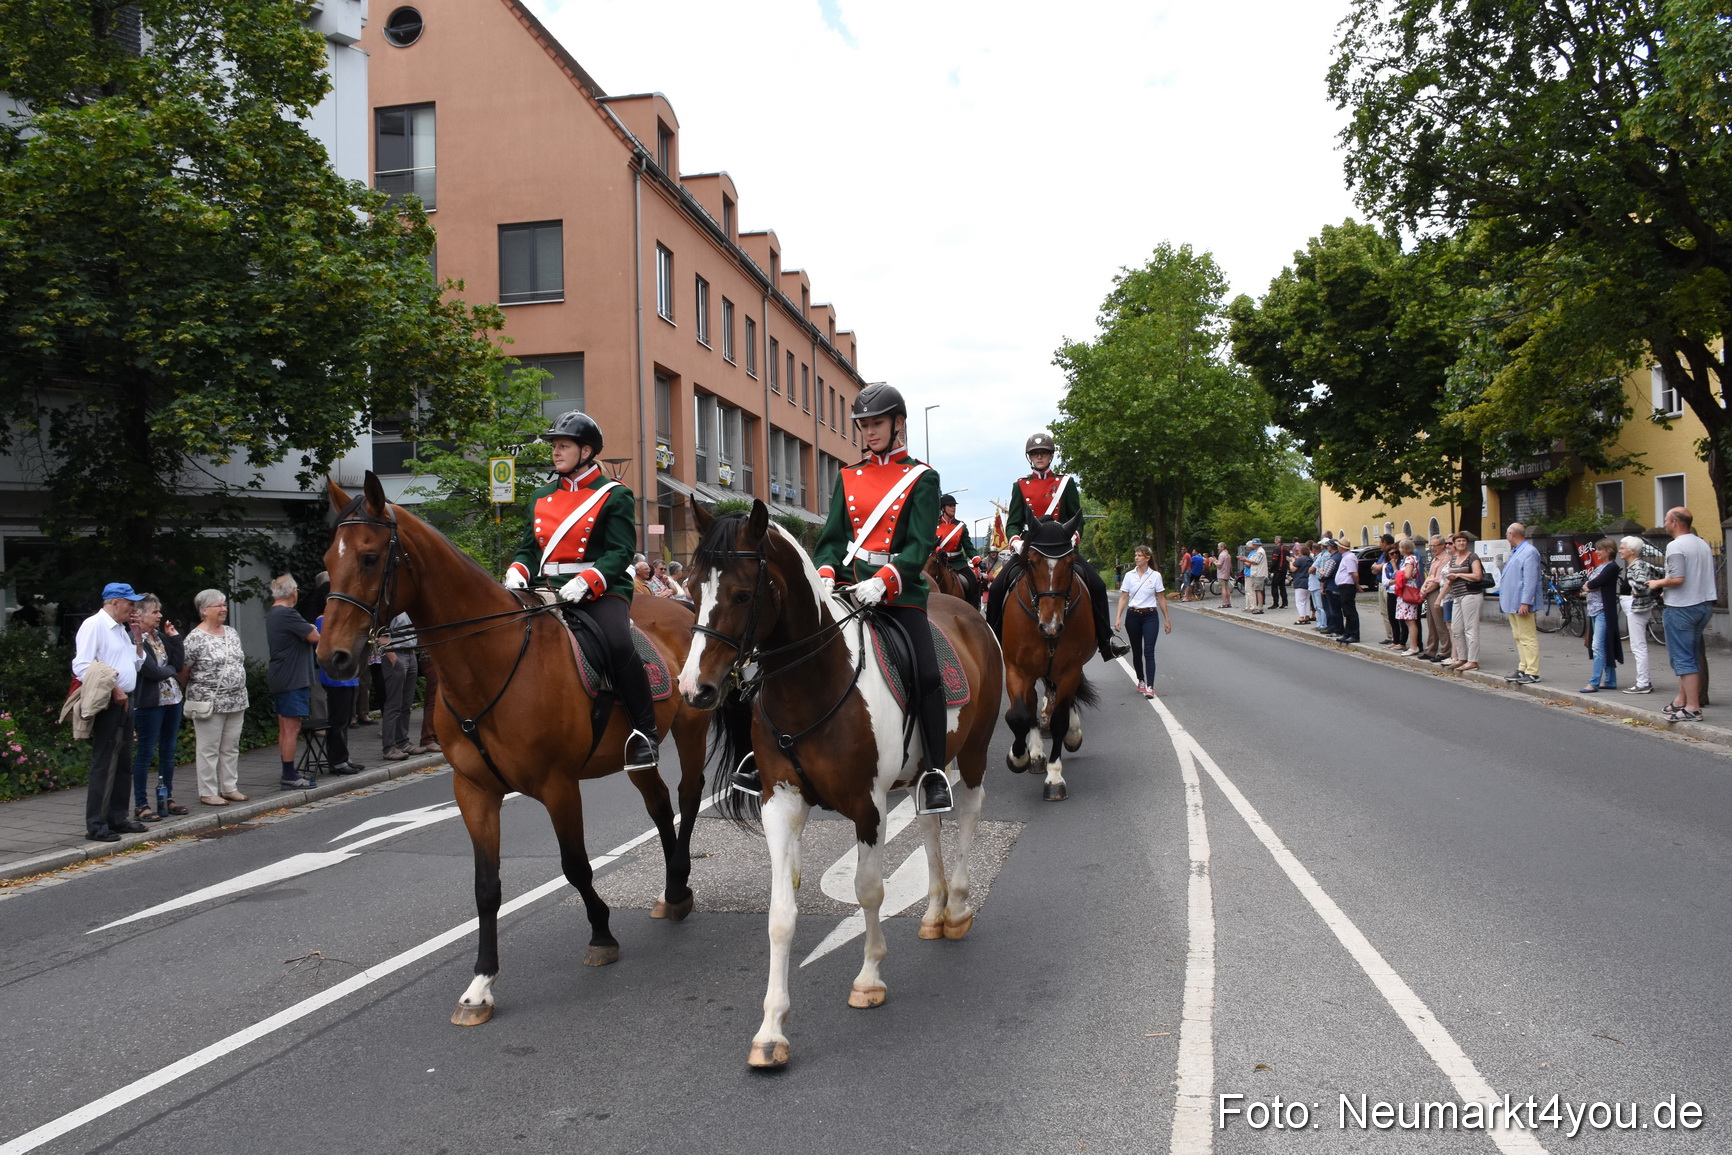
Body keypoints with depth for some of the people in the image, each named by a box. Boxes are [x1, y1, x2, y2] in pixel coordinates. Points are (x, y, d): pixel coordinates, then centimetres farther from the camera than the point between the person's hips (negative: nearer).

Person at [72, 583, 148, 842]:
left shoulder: (121, 629, 17)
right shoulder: (94, 625, -10)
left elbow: (138, 664, 22)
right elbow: (81, 667, -18)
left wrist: (137, 637, 9)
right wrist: (113, 690, -19)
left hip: (124, 701, 9)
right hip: (107, 704, -9)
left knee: (123, 763, 13)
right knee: (104, 764, -7)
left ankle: (118, 817, 21)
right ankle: (96, 825, -2)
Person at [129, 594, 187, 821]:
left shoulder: (160, 635, 10)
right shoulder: (134, 639, -13)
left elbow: (179, 664, 7)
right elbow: (152, 671, -18)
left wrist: (174, 637, 3)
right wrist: (171, 670, 0)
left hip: (172, 700, 8)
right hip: (149, 703, -8)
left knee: (168, 750, 13)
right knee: (145, 753, -1)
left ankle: (167, 797, 23)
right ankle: (141, 805, 6)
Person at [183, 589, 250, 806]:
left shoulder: (231, 632, 12)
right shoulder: (196, 638, -10)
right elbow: (183, 670, -8)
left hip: (236, 702, 7)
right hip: (209, 703, -7)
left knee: (231, 748, 11)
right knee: (209, 749, 0)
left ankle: (230, 788, 19)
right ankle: (208, 793, 7)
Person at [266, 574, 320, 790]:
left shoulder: (271, 614, 14)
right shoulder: (288, 614, -18)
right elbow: (314, 637, -16)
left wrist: (308, 628, 8)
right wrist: (312, 627, 3)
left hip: (280, 680, 11)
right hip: (293, 680, -10)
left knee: (285, 727, 14)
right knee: (292, 727, -7)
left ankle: (289, 773, 22)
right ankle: (289, 777, -6)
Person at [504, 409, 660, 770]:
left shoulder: (614, 496, 1)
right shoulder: (541, 497, 19)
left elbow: (620, 553, -8)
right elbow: (528, 547, 20)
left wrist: (585, 582, -24)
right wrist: (517, 572, -3)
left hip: (601, 591, -6)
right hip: (548, 591, 6)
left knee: (617, 644, -33)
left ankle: (646, 733, -20)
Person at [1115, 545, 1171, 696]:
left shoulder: (1155, 575, -1)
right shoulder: (1129, 576, 2)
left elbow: (1161, 599, 4)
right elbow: (1123, 598, 1)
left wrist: (1167, 619, 4)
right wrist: (1118, 618, -8)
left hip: (1150, 617, -2)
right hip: (1133, 616, 2)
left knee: (1149, 651, -11)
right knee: (1136, 652, 11)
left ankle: (1150, 687, -15)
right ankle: (1141, 681, 29)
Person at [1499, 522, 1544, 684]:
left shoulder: (1529, 552, -14)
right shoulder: (1515, 552, 18)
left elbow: (1530, 580, -21)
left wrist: (1525, 602, -24)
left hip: (1521, 604, -10)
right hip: (1512, 604, 10)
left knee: (1528, 638, -7)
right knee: (1519, 638, 14)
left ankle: (1532, 672, -5)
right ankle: (1522, 669, 20)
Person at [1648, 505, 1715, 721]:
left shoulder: (1675, 546, -15)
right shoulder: (1703, 544, 12)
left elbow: (1677, 579, -24)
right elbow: (1709, 575, 18)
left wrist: (1658, 583, -5)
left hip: (1681, 608, -9)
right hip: (1704, 605, 9)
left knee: (1683, 658, -5)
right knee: (1691, 656, 17)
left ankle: (1693, 708, -6)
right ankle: (1682, 700, 24)